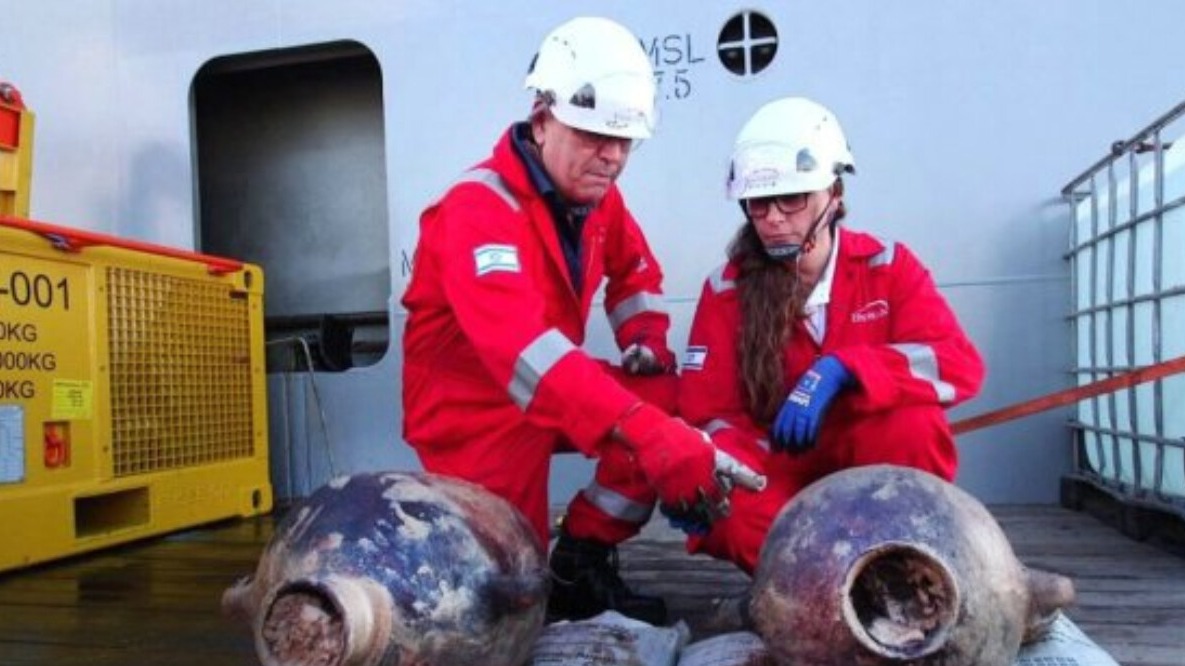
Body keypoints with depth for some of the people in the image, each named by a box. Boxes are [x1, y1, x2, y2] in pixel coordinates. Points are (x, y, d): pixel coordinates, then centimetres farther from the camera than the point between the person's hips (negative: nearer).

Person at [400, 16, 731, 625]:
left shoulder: (595, 195, -3)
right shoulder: (479, 209, -28)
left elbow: (634, 272, 17)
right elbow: (522, 346, -44)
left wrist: (646, 339, -6)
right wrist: (647, 432, -55)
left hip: (554, 391, 7)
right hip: (471, 405, -7)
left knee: (674, 401, -13)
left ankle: (582, 562, 0)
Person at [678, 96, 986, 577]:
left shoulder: (887, 267, -6)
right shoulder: (727, 289, -5)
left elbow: (961, 365, -20)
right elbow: (707, 411, -8)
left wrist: (840, 370, -35)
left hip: (873, 464, 1)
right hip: (780, 473, 0)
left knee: (913, 422, -32)